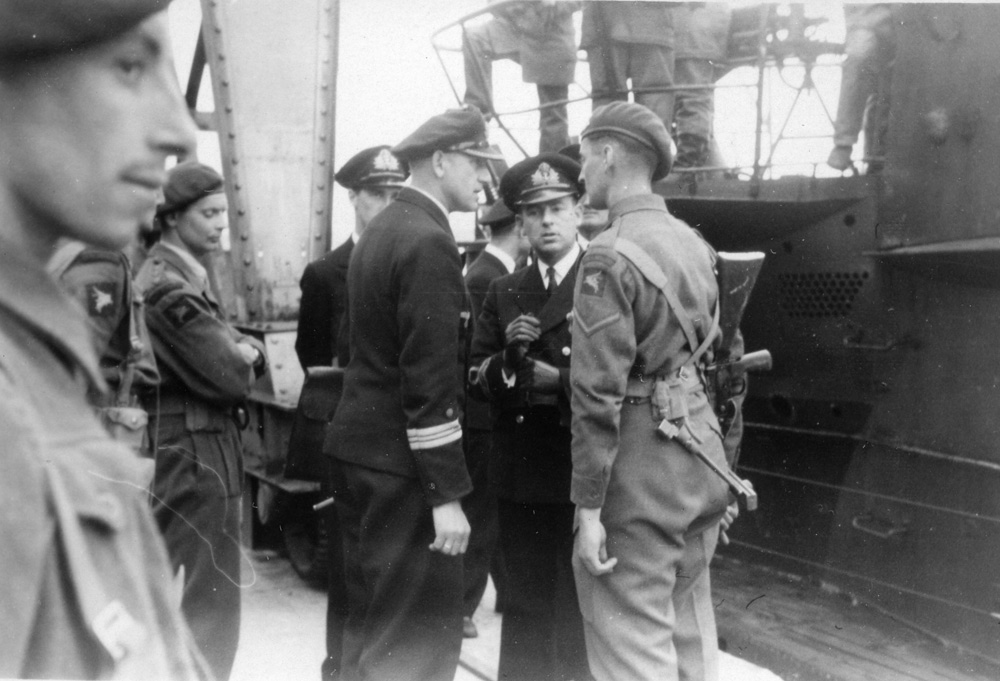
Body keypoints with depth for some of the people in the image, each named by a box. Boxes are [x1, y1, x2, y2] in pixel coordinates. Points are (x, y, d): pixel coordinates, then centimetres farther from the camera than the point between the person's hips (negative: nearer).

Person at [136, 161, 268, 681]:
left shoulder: (183, 272, 13)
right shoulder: (169, 286, -19)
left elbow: (243, 350, 15)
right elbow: (230, 376, -21)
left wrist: (245, 349, -6)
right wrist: (241, 357, 0)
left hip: (186, 448, 10)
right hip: (196, 455, -10)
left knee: (175, 602, 20)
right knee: (207, 609, -1)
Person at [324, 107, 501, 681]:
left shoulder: (380, 230, 13)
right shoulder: (430, 244, -17)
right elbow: (430, 379, -21)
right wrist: (447, 494, -19)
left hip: (359, 445, 10)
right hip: (401, 461, -10)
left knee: (371, 621, 21)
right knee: (420, 634, 0)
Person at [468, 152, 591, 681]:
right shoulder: (503, 292, 12)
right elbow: (476, 378, 9)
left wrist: (559, 381, -17)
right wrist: (508, 356, -10)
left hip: (584, 470, -4)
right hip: (520, 473, 4)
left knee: (581, 607, 6)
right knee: (525, 604, 13)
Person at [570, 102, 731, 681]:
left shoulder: (611, 256, -16)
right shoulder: (695, 243, 8)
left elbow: (598, 393, -19)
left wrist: (588, 508, -16)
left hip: (638, 469, -8)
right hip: (700, 451, 8)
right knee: (692, 630, 20)